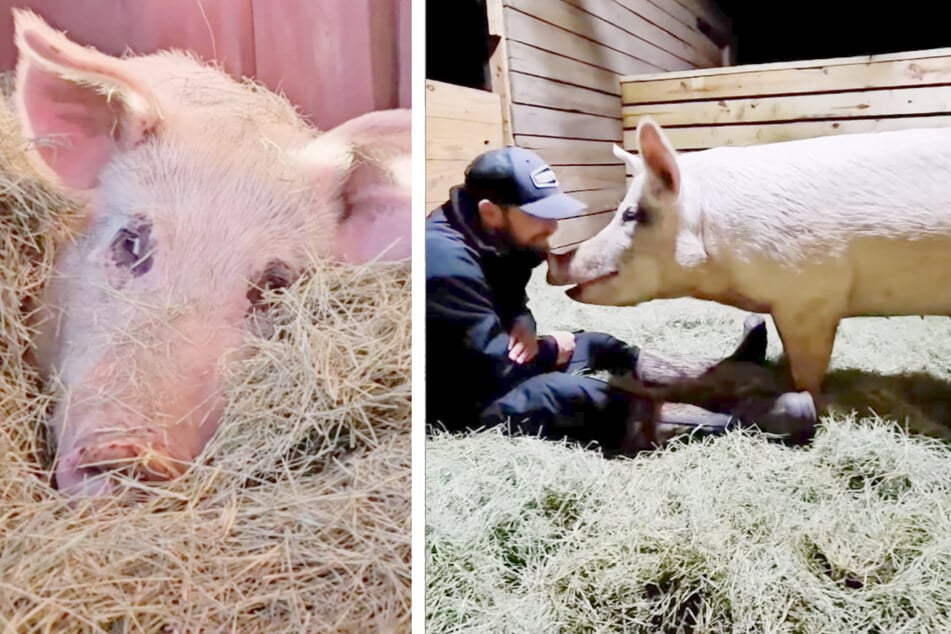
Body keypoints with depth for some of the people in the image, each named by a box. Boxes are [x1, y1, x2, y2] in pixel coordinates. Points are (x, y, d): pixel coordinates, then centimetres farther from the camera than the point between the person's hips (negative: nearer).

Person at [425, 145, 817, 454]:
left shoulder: (485, 239, 3)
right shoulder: (447, 264, -28)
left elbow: (508, 297, 15)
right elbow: (494, 367, -28)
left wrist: (521, 326, -10)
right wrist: (551, 351, -10)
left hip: (484, 375, 11)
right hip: (462, 407, -11)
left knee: (597, 348, 8)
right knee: (566, 395, -32)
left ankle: (722, 377, 10)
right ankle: (736, 422, -30)